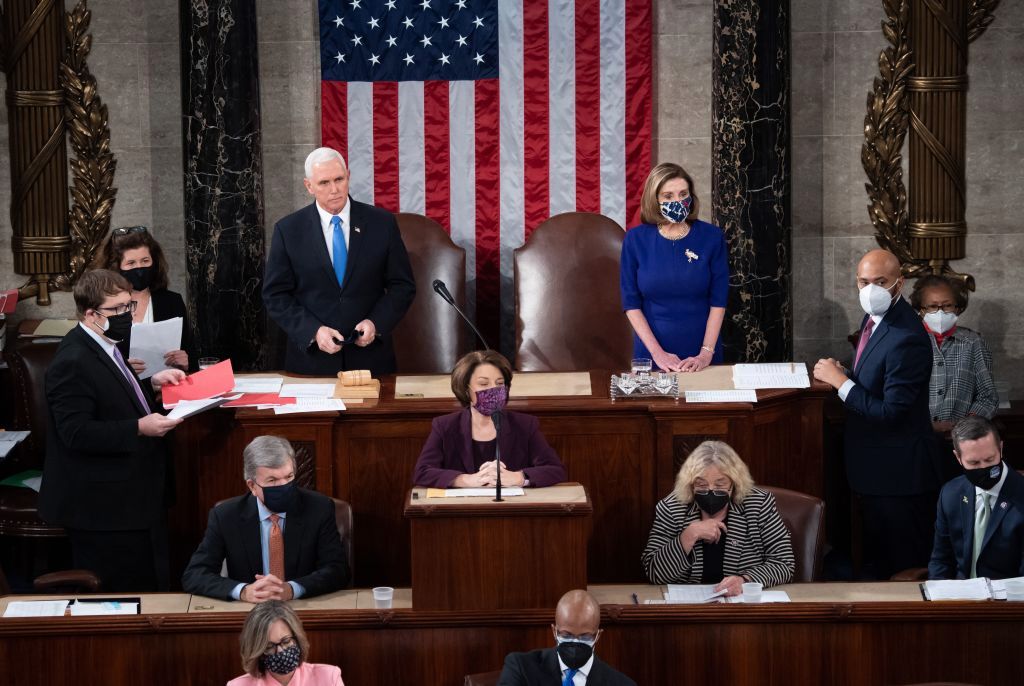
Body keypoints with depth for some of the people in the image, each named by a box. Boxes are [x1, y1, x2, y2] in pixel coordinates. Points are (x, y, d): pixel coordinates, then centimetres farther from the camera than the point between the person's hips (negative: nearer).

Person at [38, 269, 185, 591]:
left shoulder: (104, 347, 11)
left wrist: (152, 383, 11)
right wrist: (139, 428, -27)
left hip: (134, 498, 10)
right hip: (102, 507, -10)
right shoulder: (73, 361, -21)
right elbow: (76, 432, -25)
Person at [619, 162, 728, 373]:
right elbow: (631, 303, -5)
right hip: (653, 353, 0)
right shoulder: (635, 240, -4)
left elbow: (718, 300, -5)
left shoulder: (712, 237, -4)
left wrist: (706, 353, -13)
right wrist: (657, 352, -13)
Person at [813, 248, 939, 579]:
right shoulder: (874, 318, 4)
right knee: (876, 554, 24)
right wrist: (842, 374, -1)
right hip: (873, 465, 10)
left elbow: (891, 412, -27)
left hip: (898, 469, -10)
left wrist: (841, 381, -19)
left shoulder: (907, 339, -27)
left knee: (906, 563, 5)